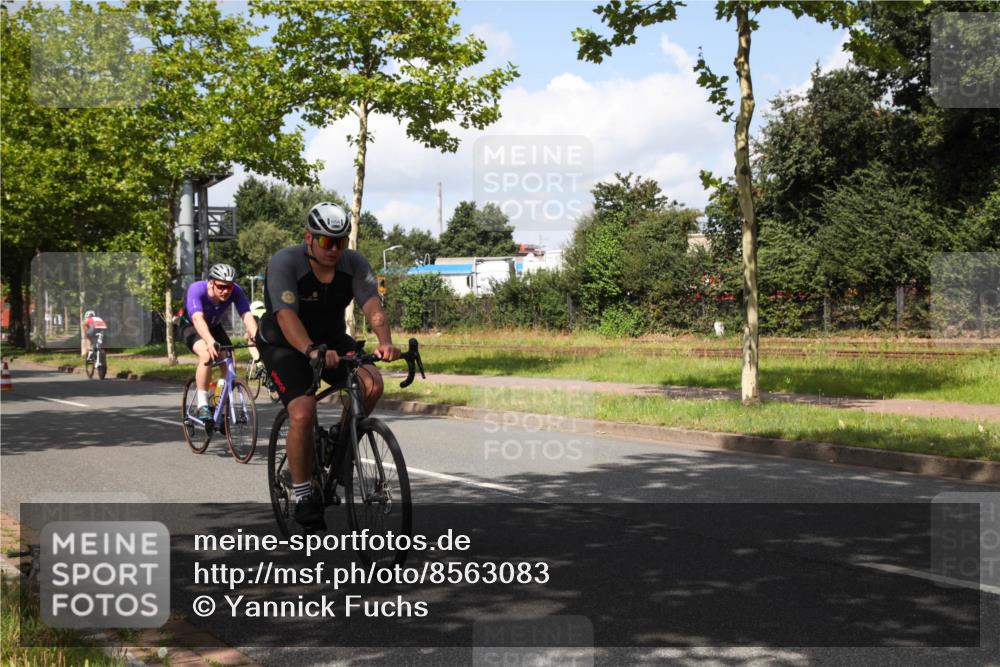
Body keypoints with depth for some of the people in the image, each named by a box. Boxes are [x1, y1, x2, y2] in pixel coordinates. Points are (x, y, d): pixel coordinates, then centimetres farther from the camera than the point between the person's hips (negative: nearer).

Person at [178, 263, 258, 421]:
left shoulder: (236, 291, -27)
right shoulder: (196, 289, -36)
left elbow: (247, 316, -38)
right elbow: (198, 318, -50)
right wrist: (210, 342, -67)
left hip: (214, 327, 4)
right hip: (190, 326, -4)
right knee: (207, 355, -32)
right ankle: (202, 406, -25)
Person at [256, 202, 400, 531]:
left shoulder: (354, 263, -13)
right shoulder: (285, 262, -25)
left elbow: (373, 307, -27)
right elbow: (286, 317, -37)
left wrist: (385, 342, -48)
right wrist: (312, 351, -56)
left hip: (331, 340, 4)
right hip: (284, 345, -4)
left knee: (372, 383, -23)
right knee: (303, 414, -25)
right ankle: (303, 497, -6)